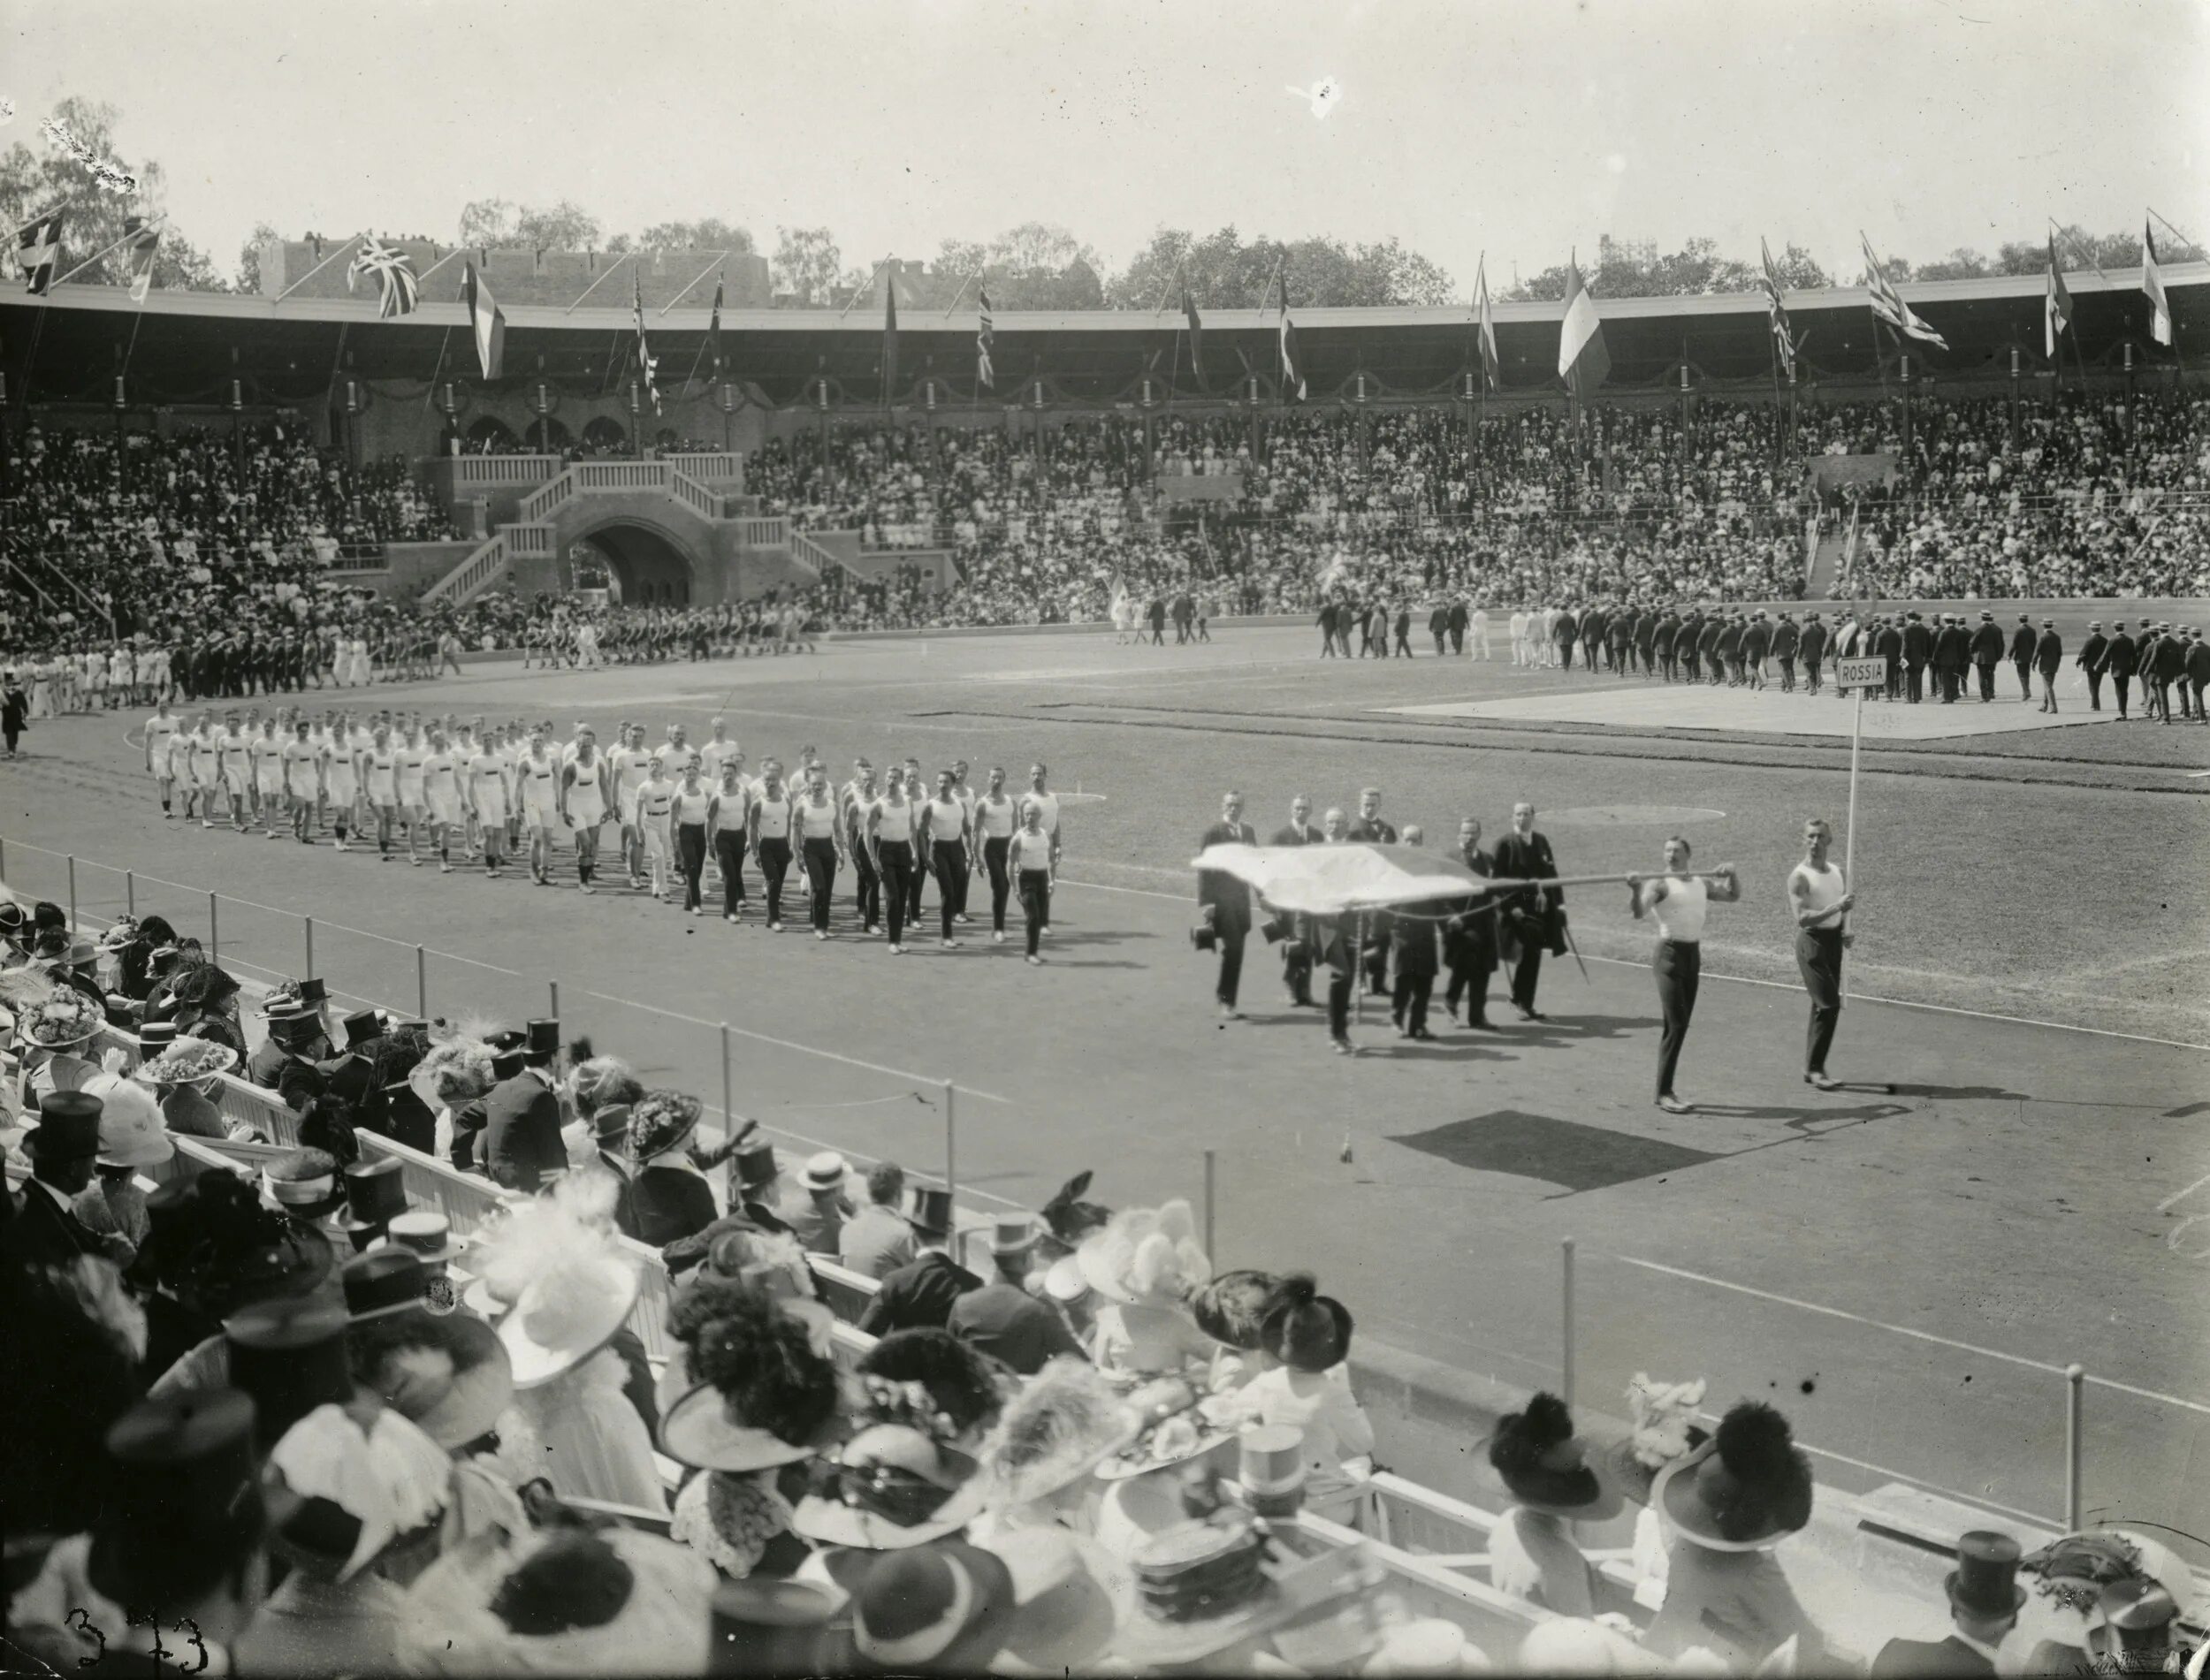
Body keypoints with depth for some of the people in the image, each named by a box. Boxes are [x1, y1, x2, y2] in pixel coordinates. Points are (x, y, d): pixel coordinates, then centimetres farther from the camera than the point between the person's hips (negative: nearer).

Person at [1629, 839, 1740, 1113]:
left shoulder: (1701, 884, 14)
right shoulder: (1659, 884, -7)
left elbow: (1733, 896, 27)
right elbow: (1639, 912, -22)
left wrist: (1732, 875, 10)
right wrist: (1635, 888, -38)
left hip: (1693, 955, 7)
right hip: (1669, 955, -7)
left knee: (1681, 1026, 10)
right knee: (1676, 1026, -12)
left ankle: (1666, 1088, 18)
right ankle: (1664, 1093, -9)